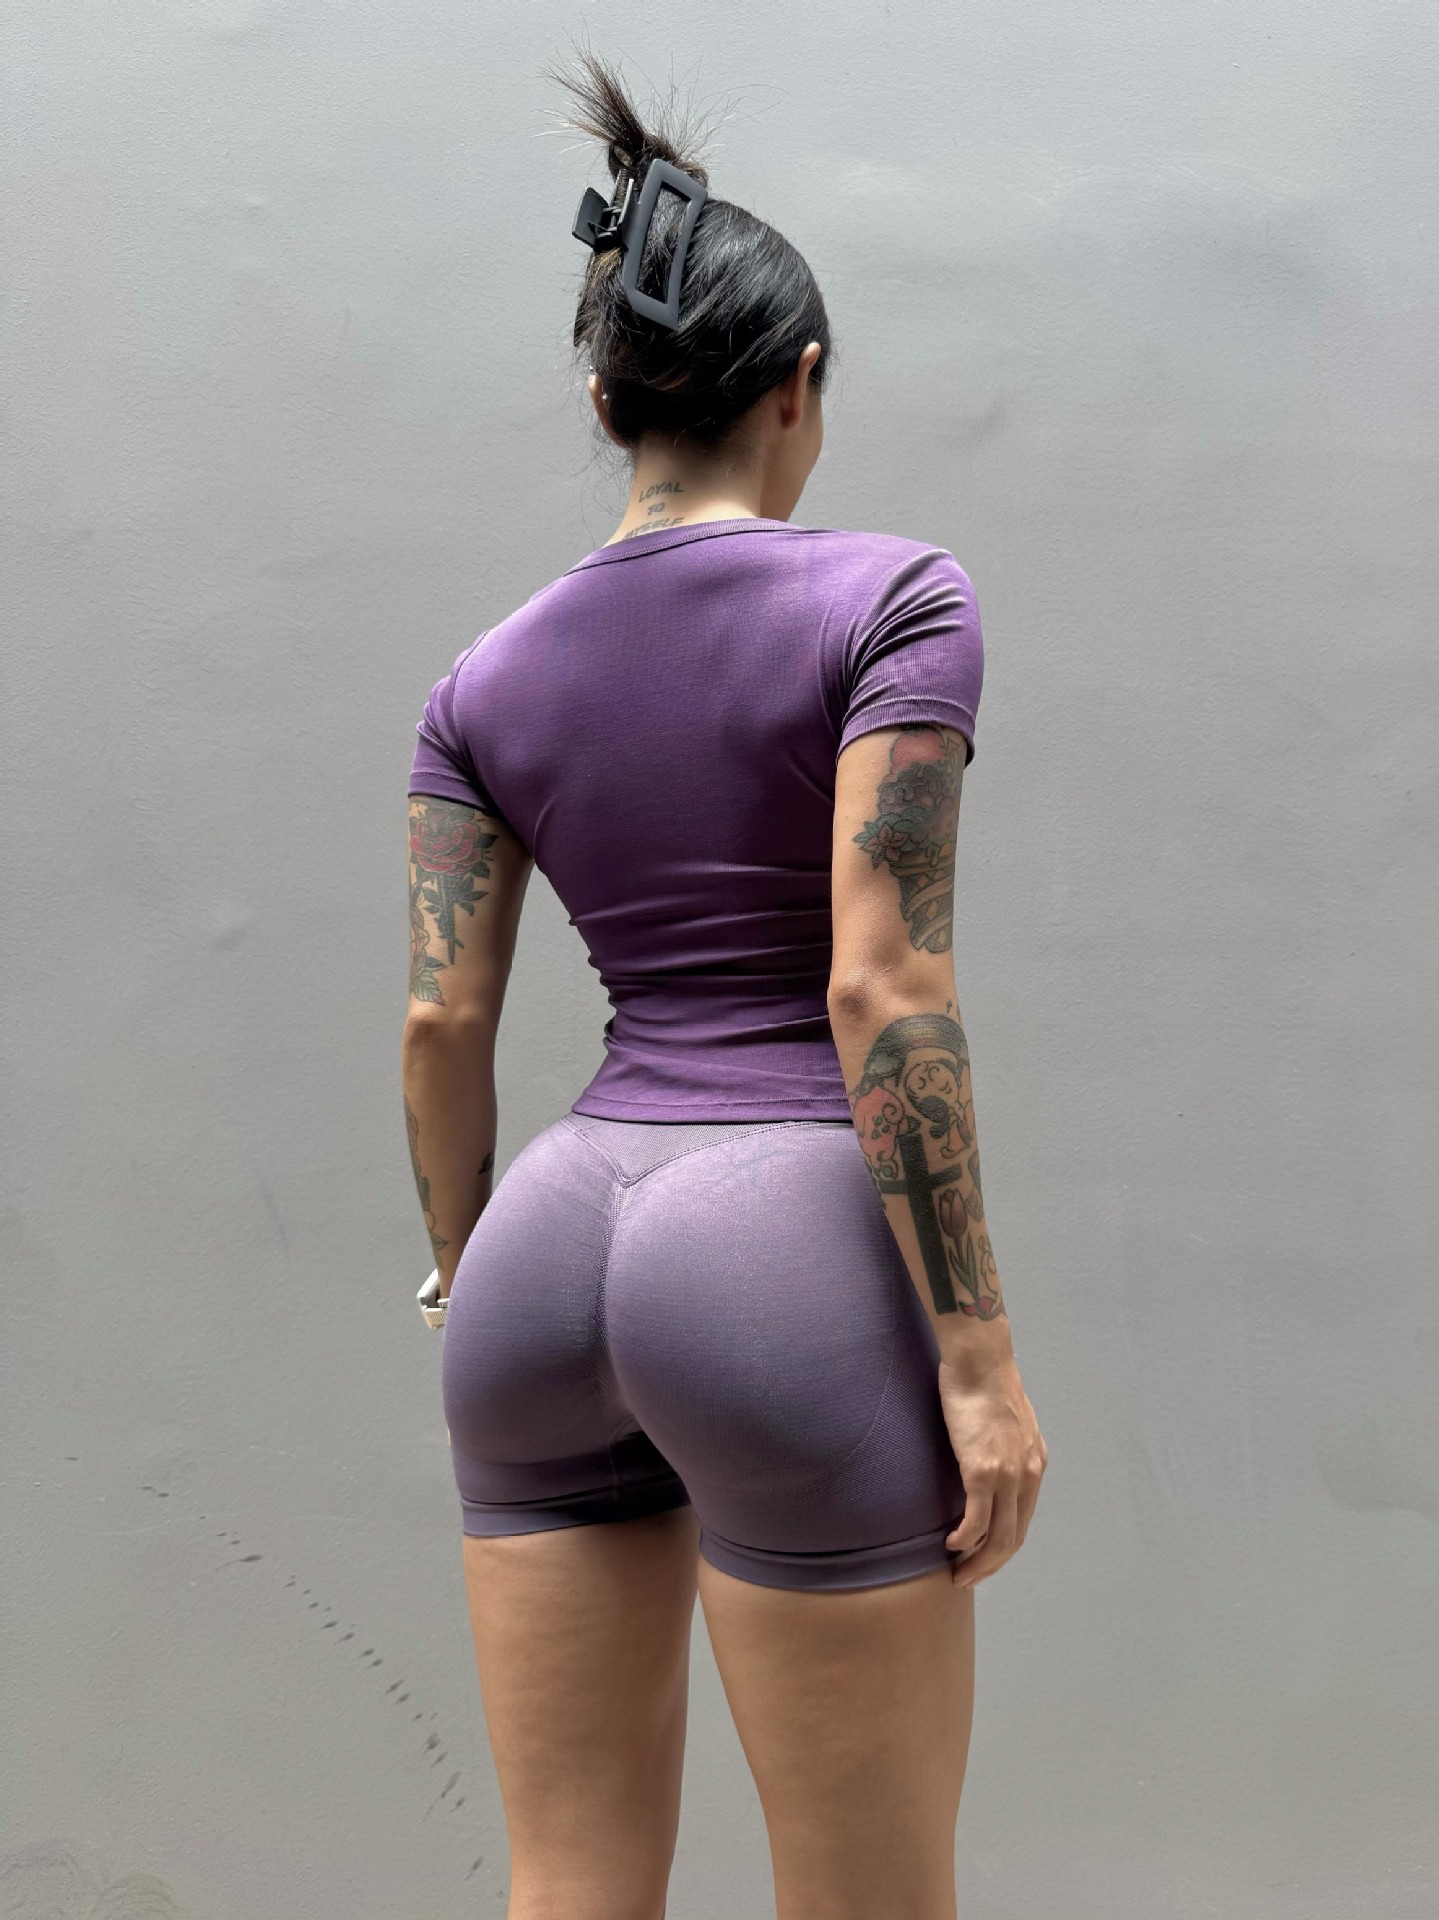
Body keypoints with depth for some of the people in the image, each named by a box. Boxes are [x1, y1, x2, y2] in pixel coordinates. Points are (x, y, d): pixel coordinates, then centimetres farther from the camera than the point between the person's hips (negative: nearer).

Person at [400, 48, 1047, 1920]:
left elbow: (440, 1025, 6)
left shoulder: (488, 677, 11)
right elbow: (886, 987, -14)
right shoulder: (895, 596, -5)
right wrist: (982, 1350, -10)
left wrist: (483, 1322, 16)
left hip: (561, 1262, 6)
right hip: (792, 1283, -6)